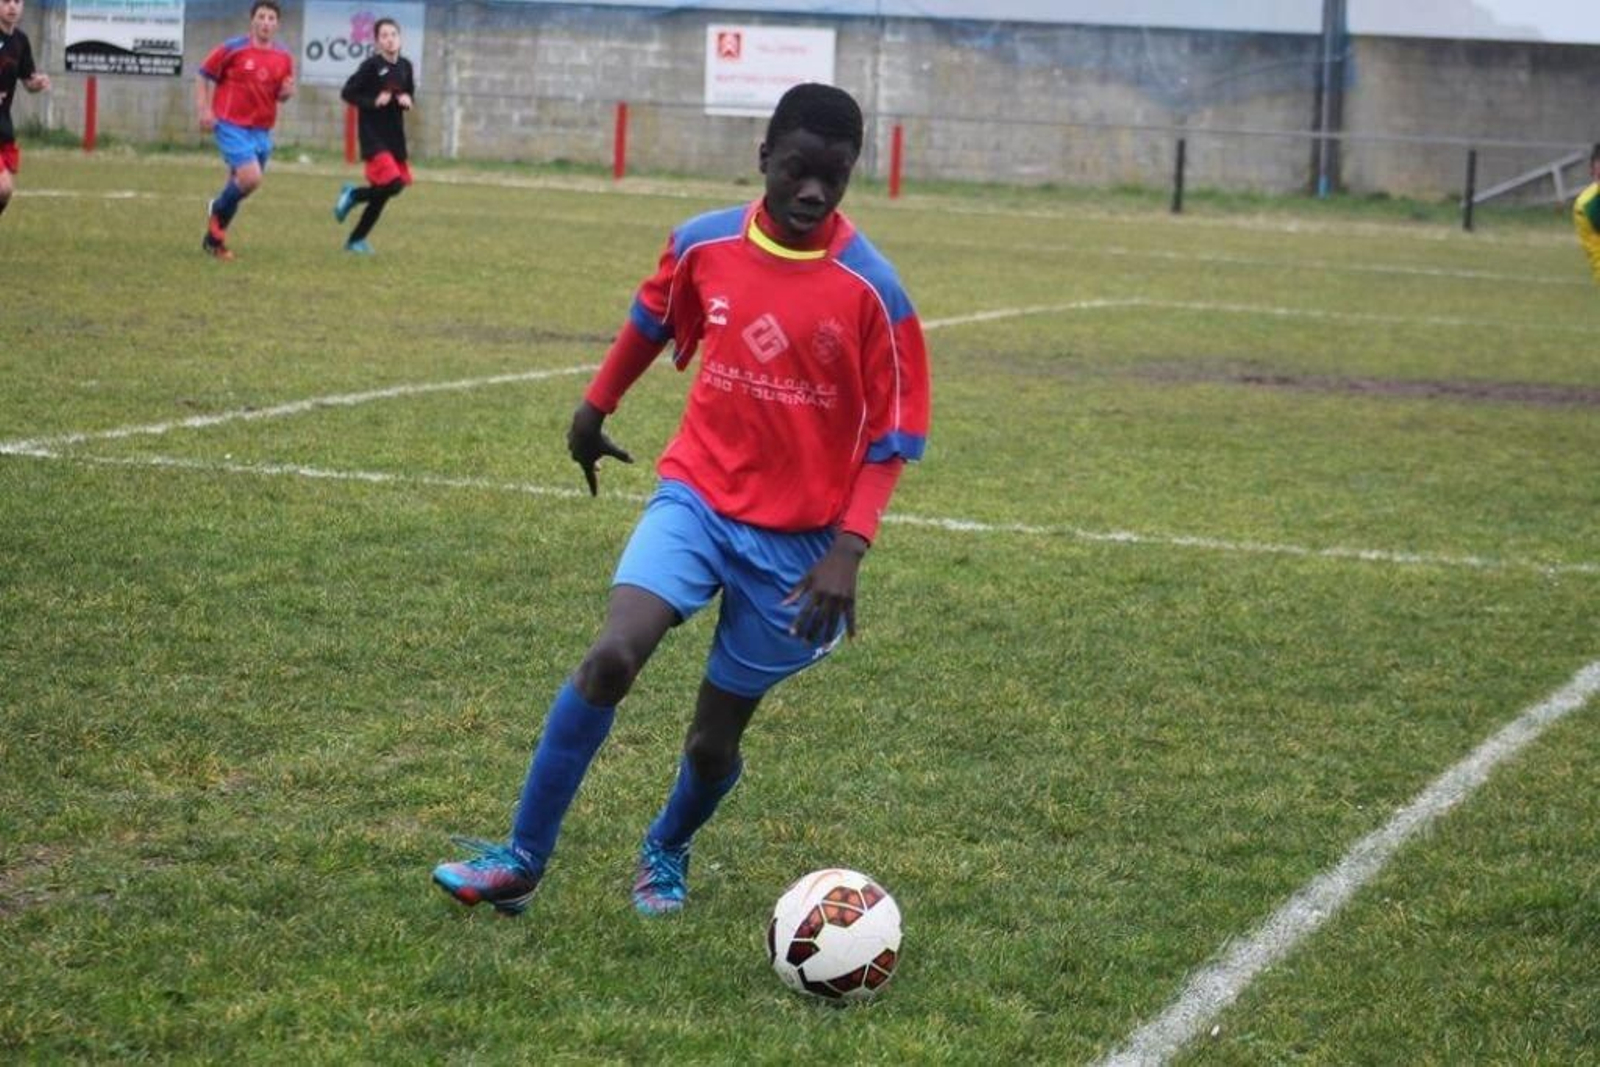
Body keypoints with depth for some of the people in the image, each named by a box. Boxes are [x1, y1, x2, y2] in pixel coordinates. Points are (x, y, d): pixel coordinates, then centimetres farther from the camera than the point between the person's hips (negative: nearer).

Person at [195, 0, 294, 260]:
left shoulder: (284, 57, 5)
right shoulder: (232, 49, -8)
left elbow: (282, 93, 17)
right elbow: (203, 76, 0)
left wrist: (287, 92, -7)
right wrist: (204, 110, -10)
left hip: (262, 130, 5)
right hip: (232, 125, -5)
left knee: (239, 184, 11)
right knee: (251, 178, -21)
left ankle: (213, 239, 26)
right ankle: (218, 210, 8)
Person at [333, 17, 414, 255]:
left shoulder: (405, 66, 6)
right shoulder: (371, 65, -12)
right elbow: (348, 93, -8)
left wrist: (406, 100, -2)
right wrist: (374, 102, -21)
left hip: (394, 136, 7)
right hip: (373, 136, -7)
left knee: (382, 192, 10)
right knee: (393, 184, -21)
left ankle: (356, 239, 23)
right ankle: (353, 195, 6)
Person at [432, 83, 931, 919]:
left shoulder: (869, 289, -14)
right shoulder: (704, 245, -5)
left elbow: (892, 438, -8)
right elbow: (652, 321, 17)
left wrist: (847, 550, -18)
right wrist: (596, 406, 25)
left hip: (797, 536, -1)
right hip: (698, 495, 1)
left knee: (715, 738, 5)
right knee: (610, 658, -22)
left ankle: (667, 852, 38)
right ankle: (521, 861, -11)